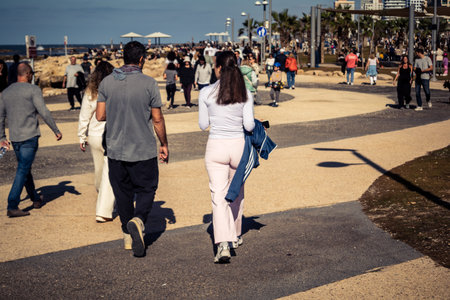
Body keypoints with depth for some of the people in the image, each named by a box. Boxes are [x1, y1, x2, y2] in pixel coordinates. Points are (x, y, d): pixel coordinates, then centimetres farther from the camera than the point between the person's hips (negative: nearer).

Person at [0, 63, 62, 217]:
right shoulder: (33, 90, -8)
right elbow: (44, 112, -14)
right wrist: (56, 130, -6)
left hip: (14, 138, 7)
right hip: (30, 136, -6)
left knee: (25, 168, 19)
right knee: (23, 171, -6)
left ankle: (36, 199, 34)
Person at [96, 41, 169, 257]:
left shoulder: (107, 82, -1)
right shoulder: (148, 83, -9)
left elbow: (100, 115, 0)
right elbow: (157, 119, -6)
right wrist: (164, 144, 6)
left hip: (115, 149, 3)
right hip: (143, 150, -3)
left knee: (123, 191, 15)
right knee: (146, 189, 8)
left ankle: (128, 236, 23)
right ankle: (138, 220, -19)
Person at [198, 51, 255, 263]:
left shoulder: (206, 93, -6)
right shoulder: (245, 93, -2)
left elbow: (203, 125, 0)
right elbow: (249, 125, -6)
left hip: (216, 147, -2)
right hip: (239, 145, 2)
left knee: (219, 196, -3)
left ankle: (223, 244, -16)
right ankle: (236, 235, 37)